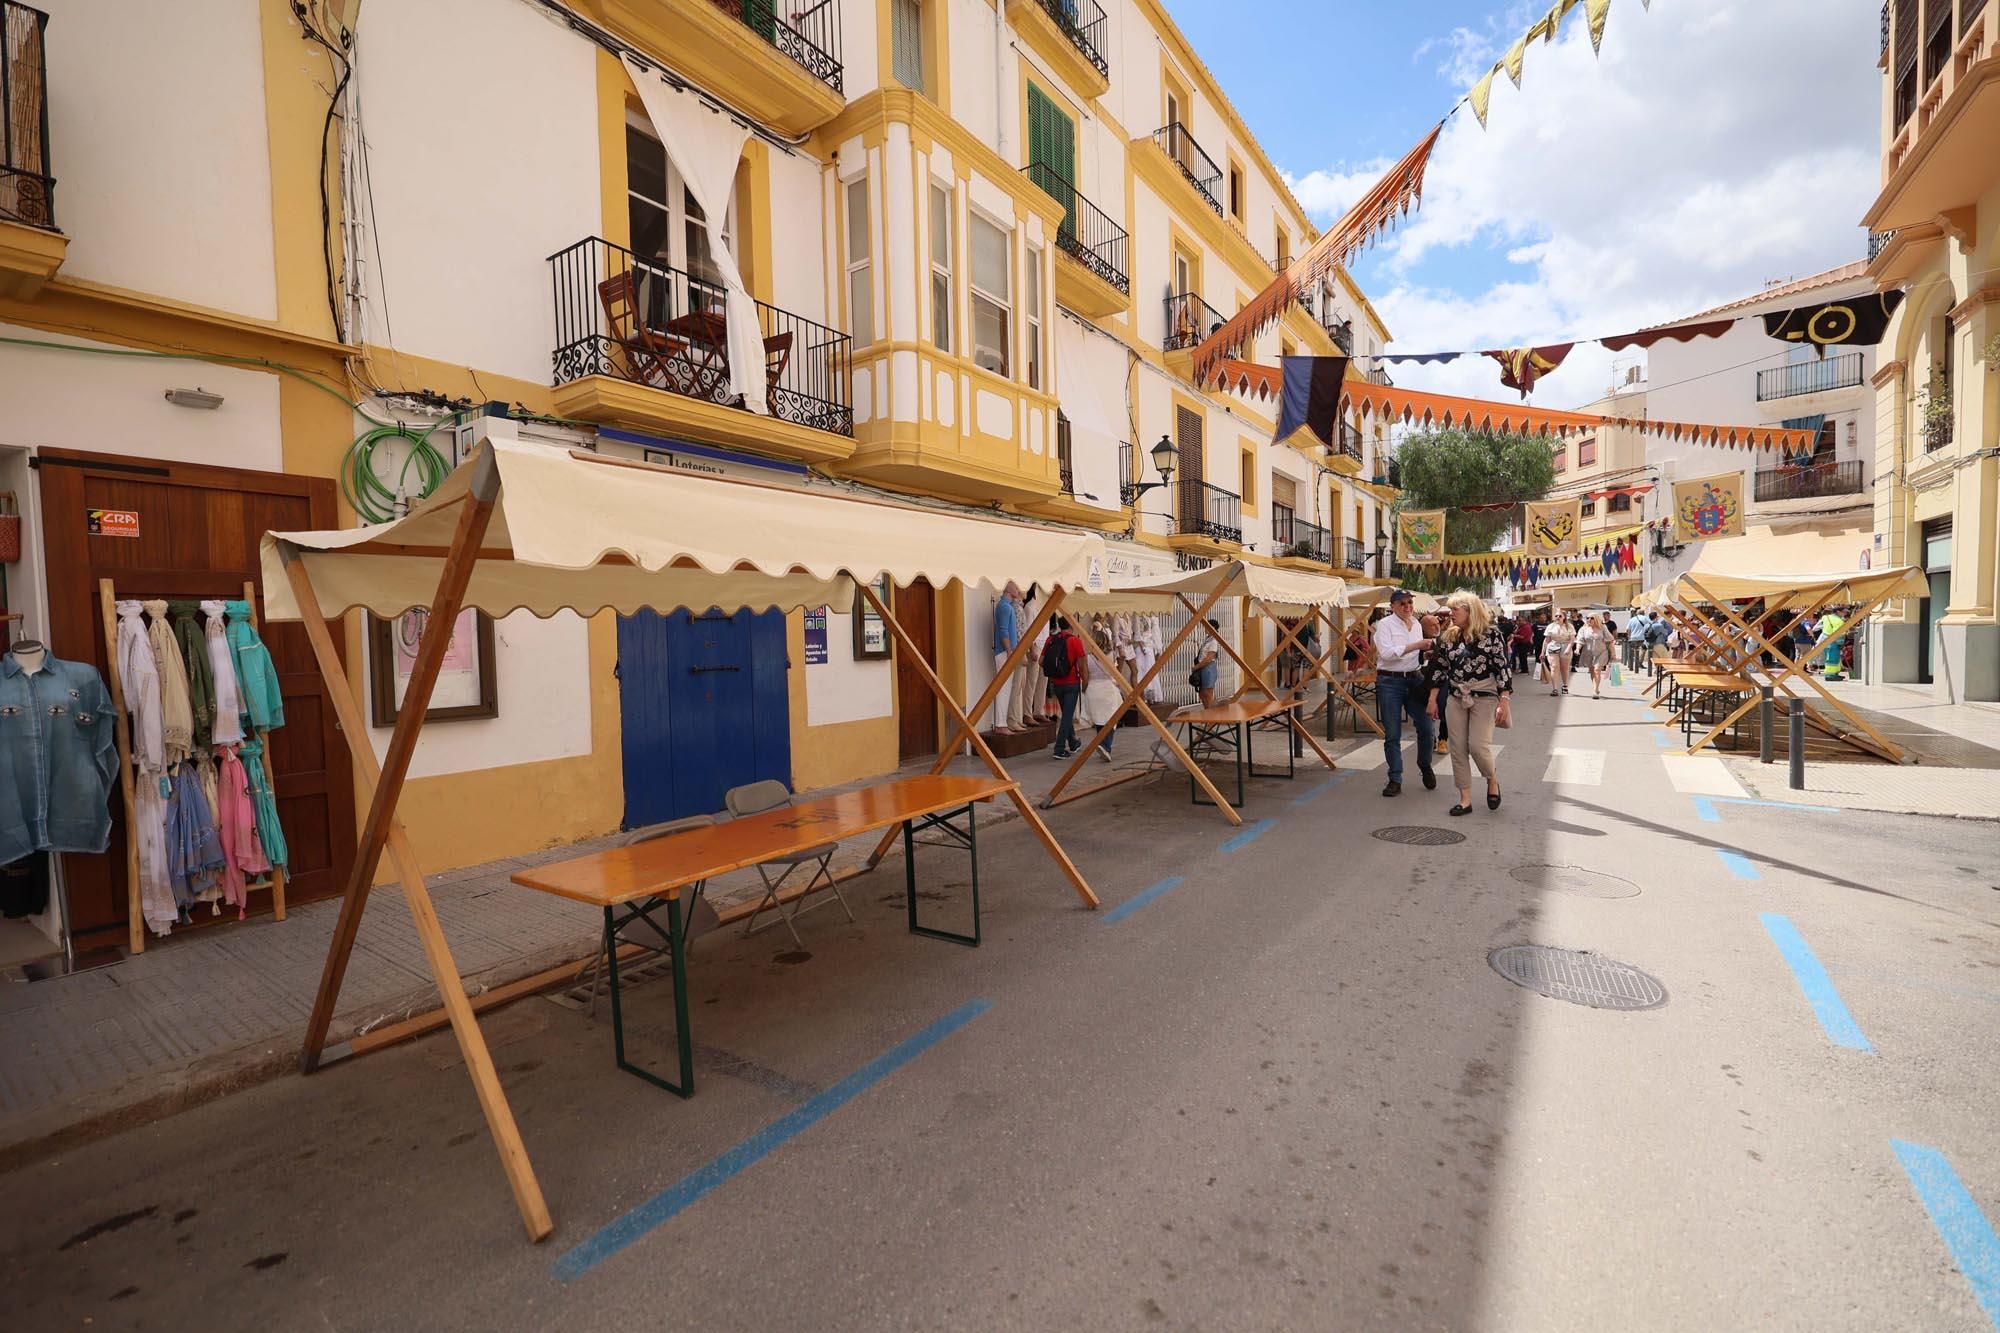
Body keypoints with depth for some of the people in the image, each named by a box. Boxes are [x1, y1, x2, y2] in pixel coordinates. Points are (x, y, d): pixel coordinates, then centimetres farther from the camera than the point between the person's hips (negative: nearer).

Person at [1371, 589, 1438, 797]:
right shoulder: (1385, 624, -5)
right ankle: (1395, 780, 10)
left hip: (1414, 678, 5)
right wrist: (1416, 646, -21)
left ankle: (1425, 766, 30)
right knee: (1392, 734, 1)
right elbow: (1386, 653, -20)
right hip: (1390, 681, -4)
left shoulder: (1417, 624, 12)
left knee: (1425, 727, 1)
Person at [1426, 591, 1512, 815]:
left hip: (1484, 698, -5)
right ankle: (1465, 799, 12)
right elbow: (1442, 668, 11)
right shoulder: (1450, 636, 7)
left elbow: (1502, 667, -10)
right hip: (1455, 699, 5)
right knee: (1458, 749, 3)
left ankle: (1492, 781, 21)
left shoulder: (1490, 633, -8)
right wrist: (1433, 699, 10)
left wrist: (1505, 701, -15)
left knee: (1478, 745, -11)